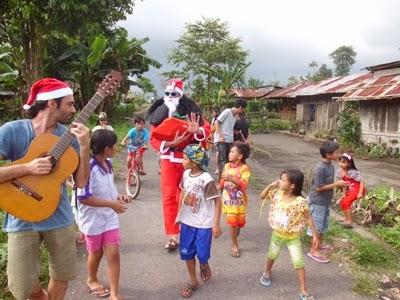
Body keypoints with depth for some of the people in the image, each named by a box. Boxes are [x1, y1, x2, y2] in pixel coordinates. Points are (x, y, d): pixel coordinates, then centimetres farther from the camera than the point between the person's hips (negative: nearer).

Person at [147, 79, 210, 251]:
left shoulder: (190, 111, -5)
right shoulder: (159, 114, -1)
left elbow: (207, 129, -5)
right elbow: (153, 139, -4)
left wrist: (197, 131, -27)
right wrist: (171, 143, -19)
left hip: (188, 159, 0)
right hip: (168, 160, 1)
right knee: (169, 196, -2)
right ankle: (173, 235, 6)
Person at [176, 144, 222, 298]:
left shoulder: (206, 180, -23)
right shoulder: (186, 174, -4)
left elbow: (217, 201, -17)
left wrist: (216, 224, -16)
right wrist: (179, 215, 13)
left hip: (203, 224, -5)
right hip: (187, 221, 6)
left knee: (202, 255, 7)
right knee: (187, 253, 12)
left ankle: (204, 264, 44)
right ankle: (194, 282, 32)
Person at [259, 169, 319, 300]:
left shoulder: (300, 202, -26)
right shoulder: (277, 194, -13)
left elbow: (308, 218, -15)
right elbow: (262, 196, 1)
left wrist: (314, 235, -13)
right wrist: (271, 185, -15)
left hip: (293, 237, -4)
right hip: (278, 234, 4)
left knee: (299, 263, 0)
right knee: (271, 256, 25)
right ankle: (267, 273, 54)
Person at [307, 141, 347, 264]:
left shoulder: (330, 166, 2)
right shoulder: (320, 168, -26)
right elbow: (319, 188, -24)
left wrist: (338, 184, -4)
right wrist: (336, 184, -21)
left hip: (325, 201, 9)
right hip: (318, 202, -9)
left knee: (323, 225, 21)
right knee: (317, 227, 2)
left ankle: (319, 245, 38)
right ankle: (313, 250, 15)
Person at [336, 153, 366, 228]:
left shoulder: (352, 172, -25)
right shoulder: (340, 172, -2)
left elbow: (362, 181, -22)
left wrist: (360, 193, -27)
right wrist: (344, 193, 9)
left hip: (357, 189, -9)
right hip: (350, 190, 9)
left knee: (346, 202, -18)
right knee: (342, 201, 15)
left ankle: (350, 221, -8)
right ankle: (346, 218, 33)